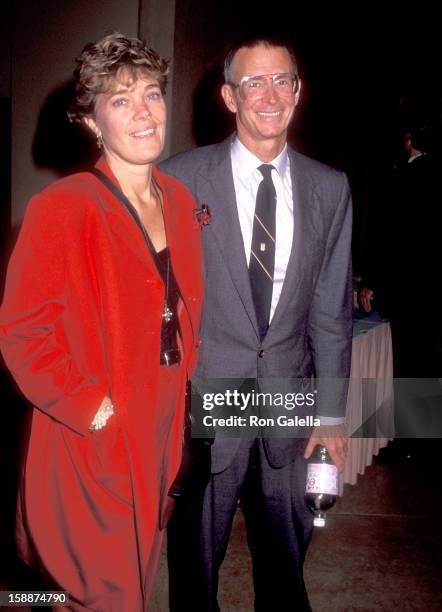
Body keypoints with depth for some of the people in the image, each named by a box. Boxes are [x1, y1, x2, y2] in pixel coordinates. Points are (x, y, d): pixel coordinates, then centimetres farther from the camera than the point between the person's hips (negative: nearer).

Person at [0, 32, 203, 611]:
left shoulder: (179, 200, 6)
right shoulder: (61, 207, -15)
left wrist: (184, 374, 7)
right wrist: (88, 406, -17)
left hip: (163, 425, 6)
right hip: (92, 440, -6)